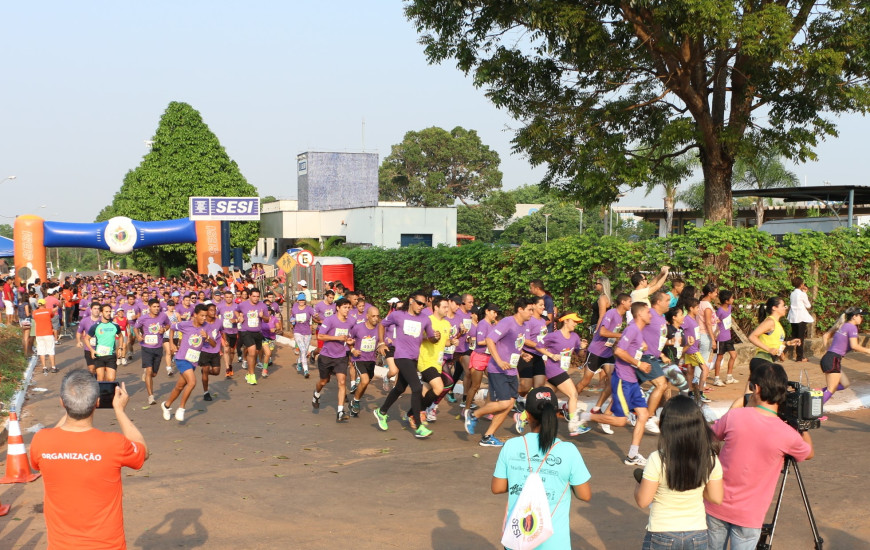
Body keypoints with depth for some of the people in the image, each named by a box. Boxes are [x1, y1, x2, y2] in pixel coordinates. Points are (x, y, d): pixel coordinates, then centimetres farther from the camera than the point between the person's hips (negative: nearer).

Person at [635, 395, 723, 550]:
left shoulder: (657, 459, -20)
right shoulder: (710, 459, -10)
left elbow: (643, 501, -14)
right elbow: (716, 498, -1)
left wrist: (639, 483, 5)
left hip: (661, 537, -3)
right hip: (697, 536, 3)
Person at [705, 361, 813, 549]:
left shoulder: (735, 416, -15)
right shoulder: (787, 435, -17)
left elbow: (712, 436, 9)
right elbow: (809, 453, 7)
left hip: (717, 507, 2)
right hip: (749, 516, -2)